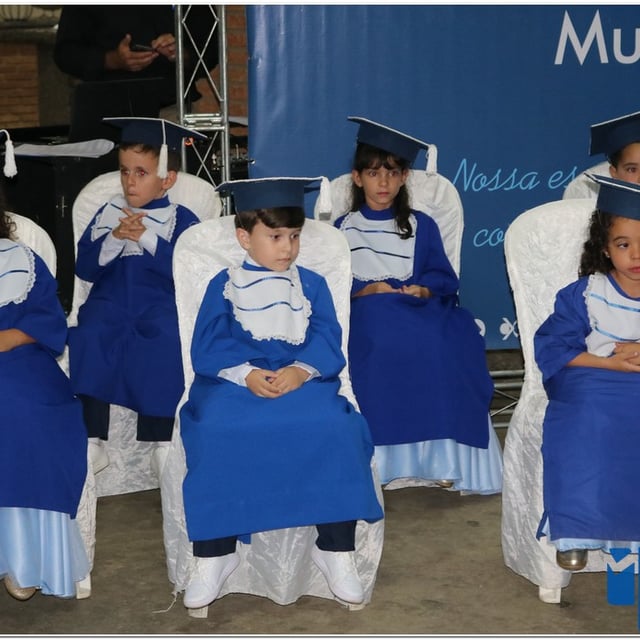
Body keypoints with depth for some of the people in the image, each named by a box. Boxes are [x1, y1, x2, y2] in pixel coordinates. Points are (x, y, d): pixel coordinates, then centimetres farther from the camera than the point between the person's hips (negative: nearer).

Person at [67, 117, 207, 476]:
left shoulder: (182, 220, 3)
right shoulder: (108, 214, 12)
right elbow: (85, 268, 5)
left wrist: (147, 238, -16)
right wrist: (114, 238, -12)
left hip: (162, 305, -2)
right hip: (110, 302, 3)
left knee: (168, 342, -34)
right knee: (87, 339, -28)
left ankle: (163, 443, -19)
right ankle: (94, 441, -18)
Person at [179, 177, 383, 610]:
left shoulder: (312, 285, 15)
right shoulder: (223, 286, 11)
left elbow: (327, 342, 2)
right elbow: (207, 348, -1)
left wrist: (301, 370, -19)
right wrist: (246, 373, -20)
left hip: (302, 378, 1)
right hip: (234, 380, -1)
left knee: (336, 428, -30)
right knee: (215, 433, -32)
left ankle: (337, 551, -14)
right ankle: (214, 556, -16)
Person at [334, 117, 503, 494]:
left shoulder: (422, 226, 15)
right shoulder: (343, 229, 14)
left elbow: (445, 278, 9)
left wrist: (423, 289, -12)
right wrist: (363, 289, -13)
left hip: (418, 308, 1)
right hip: (368, 312, -1)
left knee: (451, 336, -32)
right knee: (382, 333, -37)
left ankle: (443, 453, -25)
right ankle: (377, 457, -33)